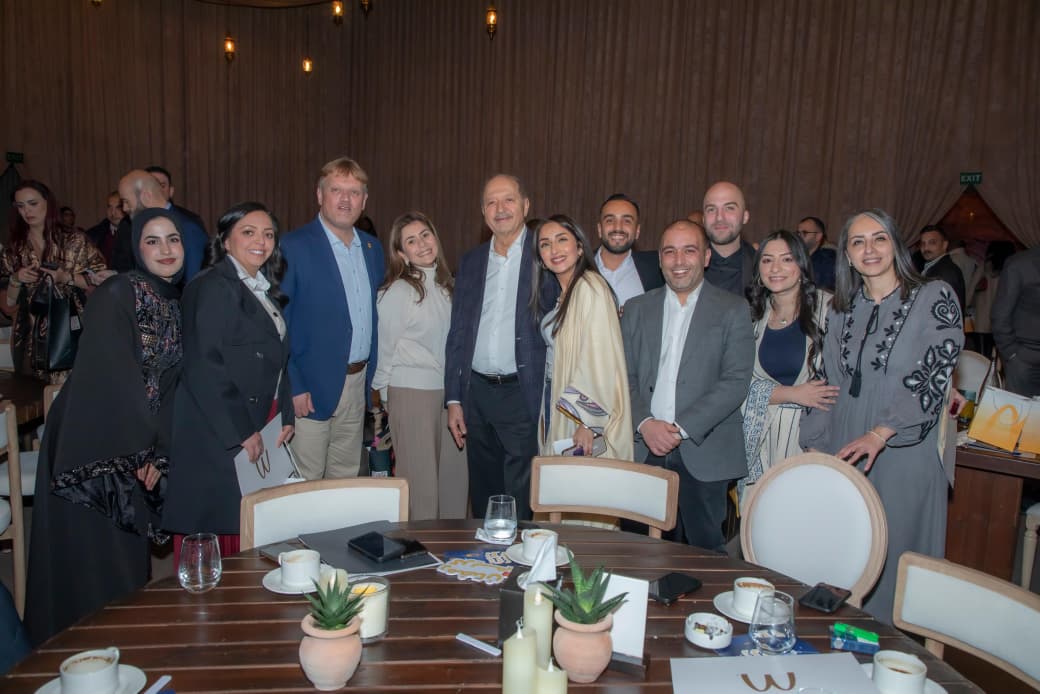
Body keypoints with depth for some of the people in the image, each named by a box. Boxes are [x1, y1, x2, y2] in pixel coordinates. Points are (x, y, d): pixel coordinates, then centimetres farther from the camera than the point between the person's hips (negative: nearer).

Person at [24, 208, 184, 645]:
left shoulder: (177, 304, 8)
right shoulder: (116, 295, -13)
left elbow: (170, 383, 7)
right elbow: (113, 376, -18)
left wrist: (158, 453, -2)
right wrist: (144, 450, -14)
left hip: (138, 448, 7)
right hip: (93, 442, -6)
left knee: (129, 552, 15)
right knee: (89, 556, 3)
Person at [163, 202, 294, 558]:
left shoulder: (265, 291, 15)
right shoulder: (214, 287, -12)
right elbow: (204, 367, -19)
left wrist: (285, 416, 7)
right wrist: (242, 432, -18)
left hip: (257, 428, 8)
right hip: (220, 435, -8)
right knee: (219, 525, 0)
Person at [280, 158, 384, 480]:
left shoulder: (373, 247, 10)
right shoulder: (293, 247, -10)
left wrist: (371, 374, 10)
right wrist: (292, 387, -16)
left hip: (358, 382, 6)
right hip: (312, 387, -6)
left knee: (347, 479, 16)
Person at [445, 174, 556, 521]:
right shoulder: (471, 261, 11)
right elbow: (457, 333, 13)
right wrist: (453, 399, 9)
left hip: (522, 394, -4)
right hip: (477, 393, 5)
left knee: (521, 503, 0)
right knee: (482, 498, 15)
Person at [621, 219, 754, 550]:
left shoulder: (733, 309, 2)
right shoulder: (637, 309, 12)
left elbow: (736, 382, -6)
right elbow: (625, 377, 7)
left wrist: (682, 428, -14)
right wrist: (645, 424, -10)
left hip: (704, 454, -2)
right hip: (646, 449, 2)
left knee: (705, 549, 3)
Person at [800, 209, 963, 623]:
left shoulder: (935, 299, -3)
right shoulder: (841, 311, 11)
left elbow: (935, 378, -13)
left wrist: (880, 434, -22)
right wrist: (815, 445, 4)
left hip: (903, 453, -4)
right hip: (843, 453, 4)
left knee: (895, 554, 3)